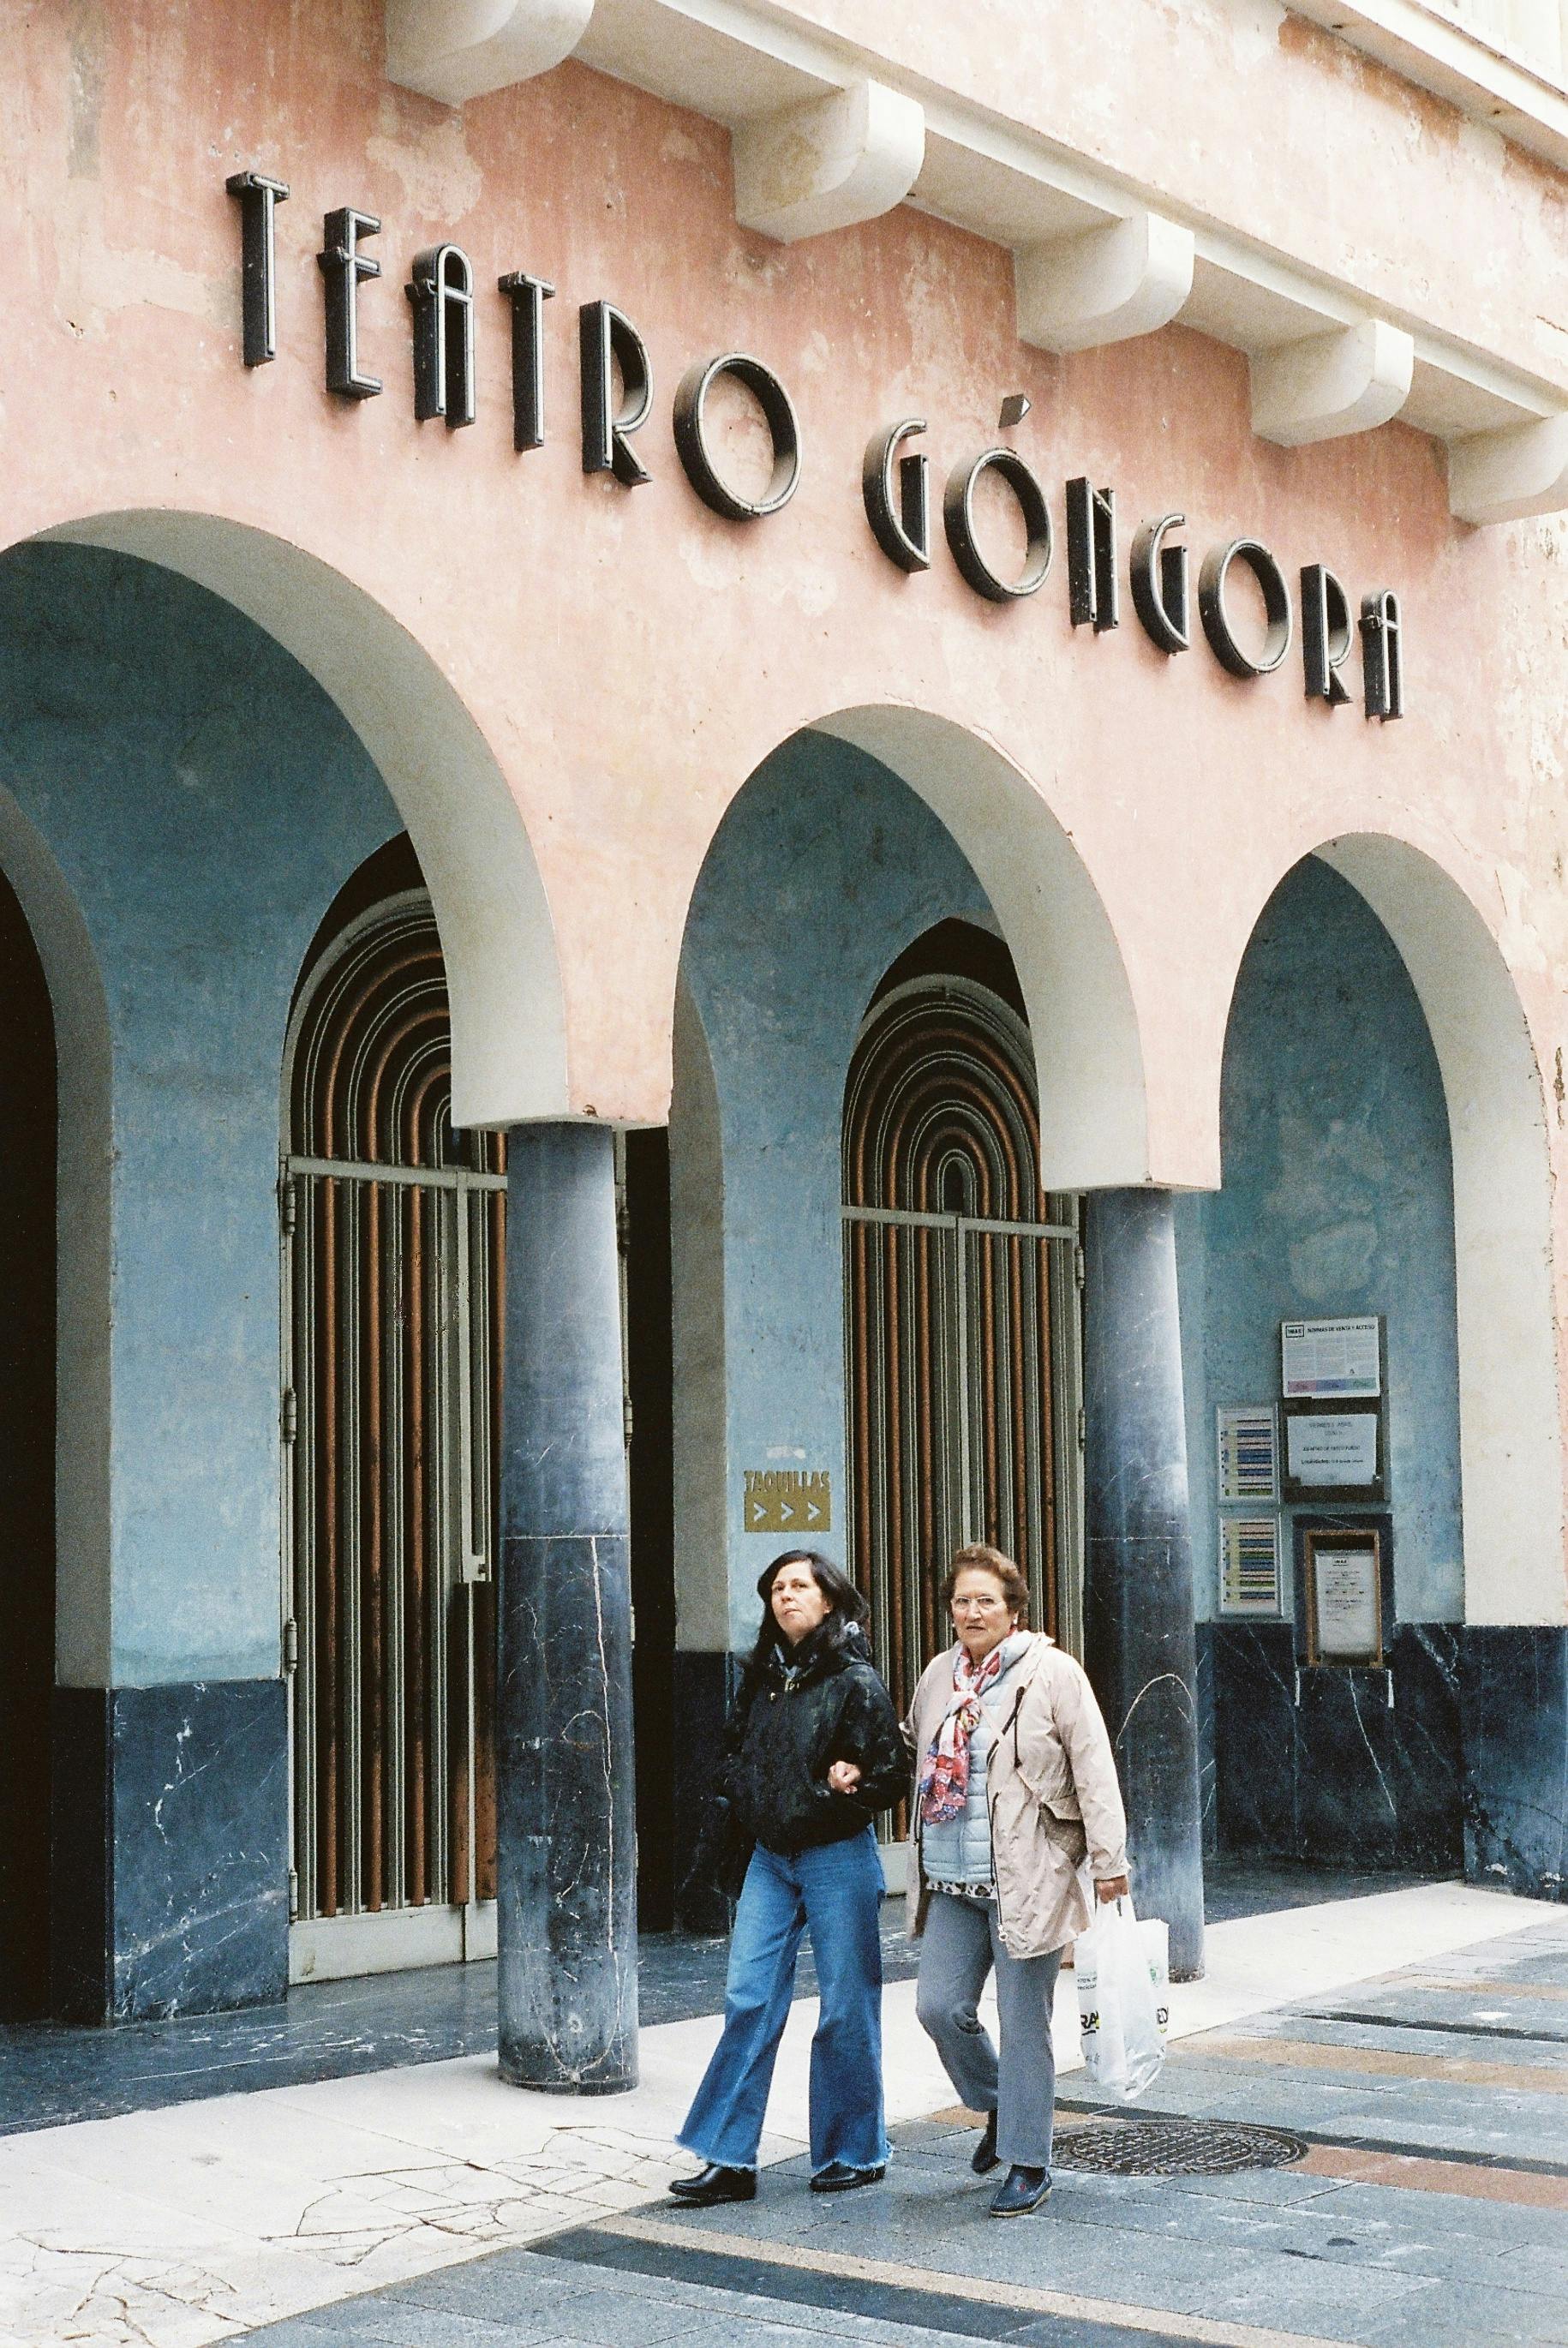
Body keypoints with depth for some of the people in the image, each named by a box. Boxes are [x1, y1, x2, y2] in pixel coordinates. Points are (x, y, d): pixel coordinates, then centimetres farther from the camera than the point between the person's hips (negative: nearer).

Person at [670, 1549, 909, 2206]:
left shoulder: (855, 1680, -8)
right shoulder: (762, 1678, 8)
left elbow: (894, 1774, -9)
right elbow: (734, 1751, 21)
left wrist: (853, 1785, -27)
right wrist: (745, 1793, 2)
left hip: (838, 1857, -5)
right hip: (770, 1857, 5)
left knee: (846, 2007, 4)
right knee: (748, 2001, 1)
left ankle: (854, 2153, 17)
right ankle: (730, 2160, 5)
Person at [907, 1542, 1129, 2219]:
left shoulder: (1052, 1673, -6)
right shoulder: (938, 1676, 12)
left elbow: (1093, 1770, -7)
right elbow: (914, 1753, 29)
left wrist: (1109, 1859, -10)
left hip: (1027, 1880, -6)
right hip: (950, 1883, 6)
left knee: (1023, 2025, 0)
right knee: (940, 2008, 2)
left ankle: (1028, 2163, 13)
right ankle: (999, 2106, 29)